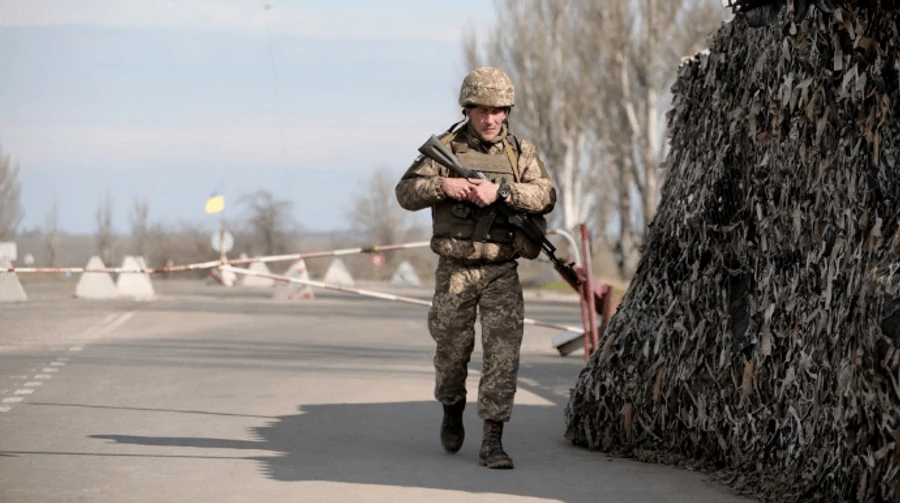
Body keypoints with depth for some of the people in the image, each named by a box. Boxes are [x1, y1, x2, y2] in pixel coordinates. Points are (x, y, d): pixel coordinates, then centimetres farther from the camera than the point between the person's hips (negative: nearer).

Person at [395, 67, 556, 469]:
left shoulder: (521, 152, 3)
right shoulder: (445, 149, 0)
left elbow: (545, 196, -11)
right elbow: (405, 193, -3)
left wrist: (500, 191, -24)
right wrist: (442, 185, -20)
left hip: (502, 273, 0)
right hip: (455, 270, 0)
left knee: (503, 353, -9)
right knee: (451, 350, 10)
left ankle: (492, 441, -6)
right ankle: (452, 411, 39)